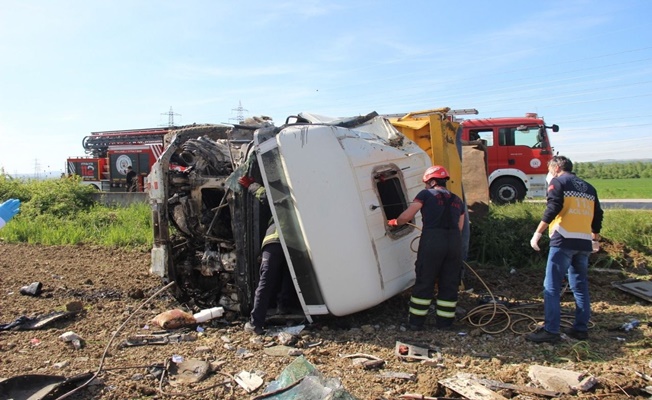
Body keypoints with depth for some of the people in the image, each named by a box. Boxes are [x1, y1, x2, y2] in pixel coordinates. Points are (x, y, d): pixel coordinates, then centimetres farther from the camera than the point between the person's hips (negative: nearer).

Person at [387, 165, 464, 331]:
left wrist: (394, 222, 19)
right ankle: (444, 322, 21)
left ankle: (416, 321, 14)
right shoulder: (457, 200, 22)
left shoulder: (426, 194, 6)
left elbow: (406, 216, 1)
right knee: (449, 284, 14)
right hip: (454, 242, 4)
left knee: (424, 283, 6)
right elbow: (459, 227, 17)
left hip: (432, 242, -4)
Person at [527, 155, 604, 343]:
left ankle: (551, 331, -7)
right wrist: (595, 238, 35)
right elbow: (597, 216, 22)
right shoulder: (589, 188, 20)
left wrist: (538, 233, -14)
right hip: (584, 242, 7)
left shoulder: (558, 182, 1)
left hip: (563, 240, -7)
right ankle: (581, 328, 19)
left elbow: (552, 209, -13)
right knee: (580, 287, 15)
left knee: (552, 287, -5)